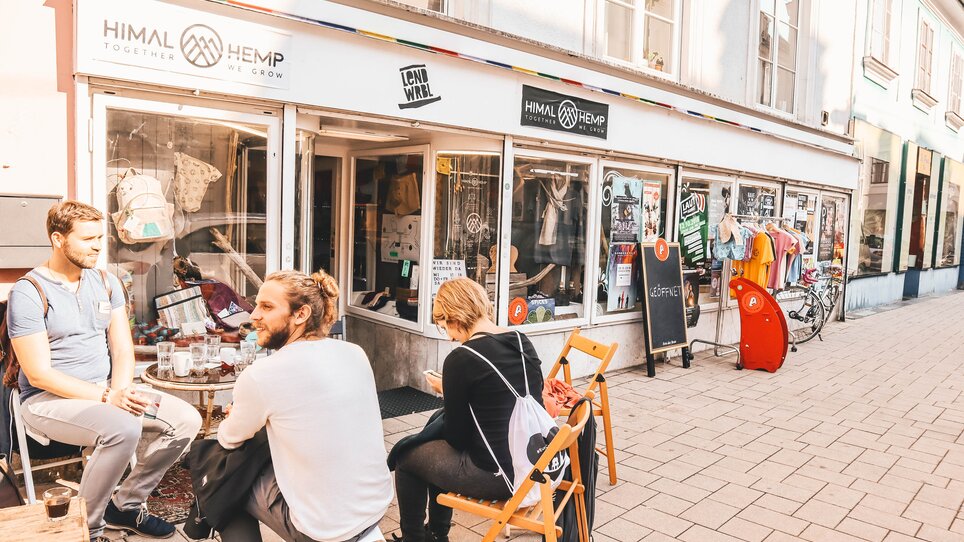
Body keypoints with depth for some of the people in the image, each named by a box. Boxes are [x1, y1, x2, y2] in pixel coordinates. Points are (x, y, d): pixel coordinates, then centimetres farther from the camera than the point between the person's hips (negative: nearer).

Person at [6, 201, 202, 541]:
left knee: (186, 420, -12)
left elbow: (123, 350, 5)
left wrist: (120, 390, -15)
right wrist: (106, 397, -23)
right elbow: (39, 374, -16)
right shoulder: (28, 293, -11)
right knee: (123, 427, -35)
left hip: (107, 389, 6)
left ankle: (126, 505, 7)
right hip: (49, 398, -6)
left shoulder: (107, 283, 7)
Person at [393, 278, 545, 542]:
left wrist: (445, 390, 4)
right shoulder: (524, 343, 1)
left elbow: (456, 438, -10)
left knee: (405, 455, 14)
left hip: (498, 476, -7)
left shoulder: (461, 359, -19)